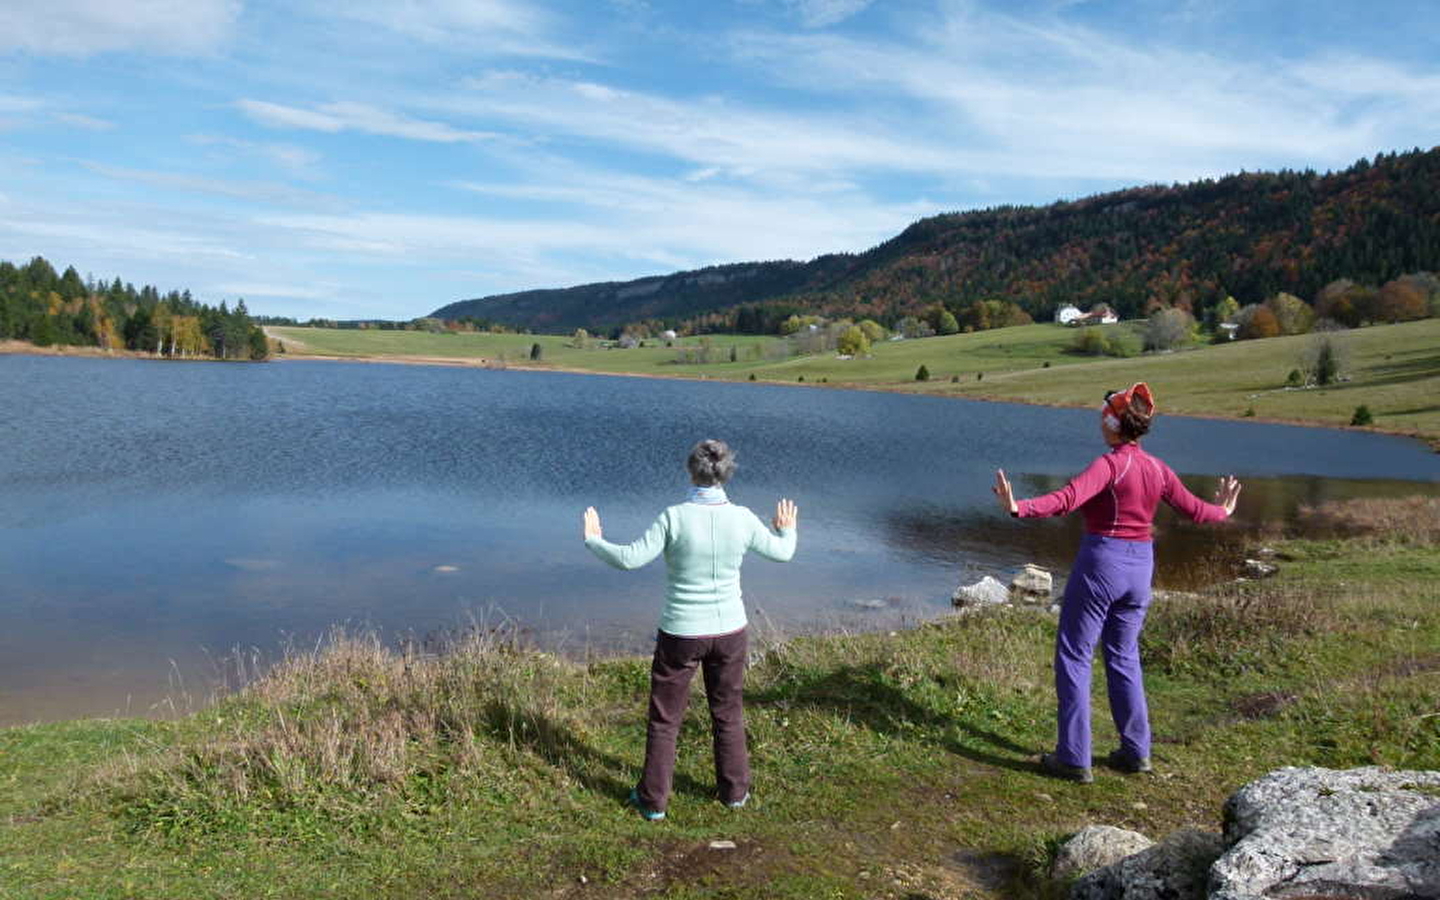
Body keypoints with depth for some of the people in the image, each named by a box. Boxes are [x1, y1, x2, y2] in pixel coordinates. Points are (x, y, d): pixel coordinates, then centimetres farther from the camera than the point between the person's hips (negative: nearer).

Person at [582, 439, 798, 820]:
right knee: (728, 714, 21)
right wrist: (787, 531, 29)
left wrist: (593, 542, 1)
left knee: (664, 719, 13)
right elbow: (782, 552, 6)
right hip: (729, 631, 3)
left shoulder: (675, 517, -19)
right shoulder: (742, 519, -10)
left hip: (681, 634, -3)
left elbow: (630, 559, -17)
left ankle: (653, 799, 24)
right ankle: (734, 790, 34)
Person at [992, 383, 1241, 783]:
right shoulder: (1157, 469, 5)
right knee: (1124, 656, 20)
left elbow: (1067, 499, -31)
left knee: (1073, 656, 3)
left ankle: (1074, 758, 5)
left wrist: (1019, 508, -42)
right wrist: (1223, 510, 38)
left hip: (1100, 561, -7)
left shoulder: (1110, 464, -15)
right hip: (1140, 566, 7)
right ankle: (1136, 751, 26)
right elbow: (1194, 509, 17)